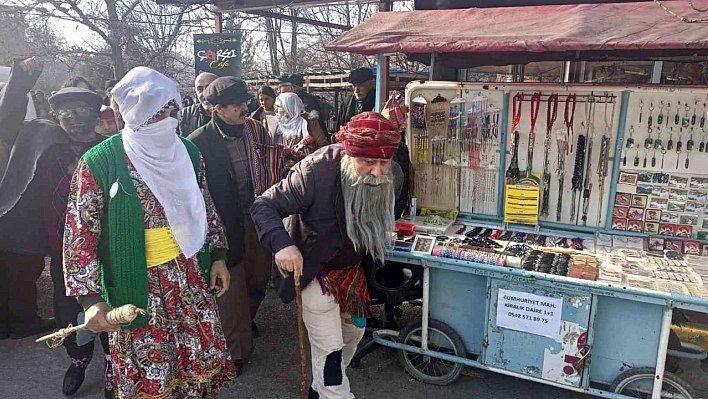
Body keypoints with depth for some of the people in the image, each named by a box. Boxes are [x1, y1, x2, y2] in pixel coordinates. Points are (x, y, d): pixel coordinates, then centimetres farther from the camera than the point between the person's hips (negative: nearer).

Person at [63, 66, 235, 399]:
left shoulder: (187, 152, 1)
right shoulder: (99, 162, -13)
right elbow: (80, 232, -10)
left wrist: (217, 256, 10)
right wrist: (90, 297, -14)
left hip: (191, 277, 4)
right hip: (138, 287, -4)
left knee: (205, 359, 14)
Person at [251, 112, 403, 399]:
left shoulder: (393, 176, -16)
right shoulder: (315, 172, -33)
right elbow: (263, 206, -28)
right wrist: (282, 243, -44)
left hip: (352, 268, 7)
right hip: (314, 268, -6)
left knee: (354, 332, 22)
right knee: (329, 347, -4)